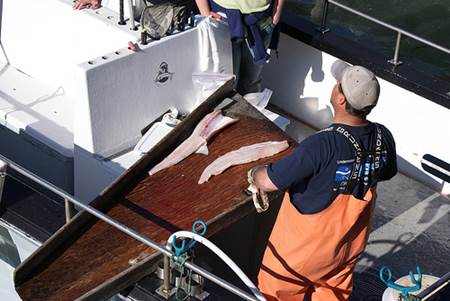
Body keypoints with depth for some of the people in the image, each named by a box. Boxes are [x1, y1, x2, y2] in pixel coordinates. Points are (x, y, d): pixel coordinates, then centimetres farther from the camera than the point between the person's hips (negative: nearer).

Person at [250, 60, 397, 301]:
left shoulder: (322, 146, -38)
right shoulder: (383, 138, -18)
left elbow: (268, 182, -32)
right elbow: (386, 173, 5)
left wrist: (255, 172, -10)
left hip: (307, 243, -5)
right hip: (351, 241, 6)